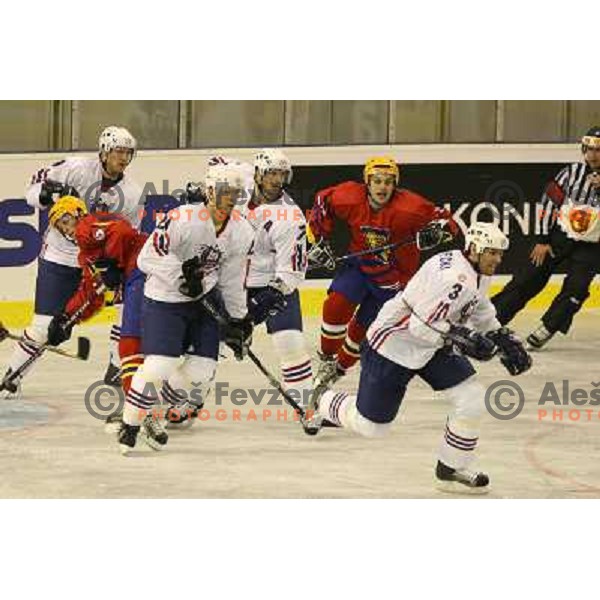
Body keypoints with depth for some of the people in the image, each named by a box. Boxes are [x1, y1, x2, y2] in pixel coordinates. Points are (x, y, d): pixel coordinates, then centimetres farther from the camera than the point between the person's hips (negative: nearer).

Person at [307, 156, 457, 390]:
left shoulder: (409, 207, -27)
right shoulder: (350, 197, -18)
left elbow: (445, 220, -20)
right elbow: (323, 202, 1)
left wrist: (437, 230, -43)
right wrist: (318, 240, -1)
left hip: (393, 277, -2)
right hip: (359, 265, 2)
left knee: (362, 326, 5)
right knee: (335, 305, -18)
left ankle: (340, 367, 30)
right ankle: (327, 359, 4)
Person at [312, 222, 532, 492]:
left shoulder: (479, 273, -1)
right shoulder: (452, 277, -32)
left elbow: (479, 309, 19)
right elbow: (422, 325, -33)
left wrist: (502, 338, 9)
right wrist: (464, 340, -33)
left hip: (433, 347, 9)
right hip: (393, 345, -9)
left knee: (472, 399, -6)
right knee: (371, 425, 4)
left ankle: (450, 469, 11)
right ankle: (322, 402, 35)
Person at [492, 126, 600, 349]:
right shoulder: (572, 172, -6)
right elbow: (549, 203, 0)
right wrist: (542, 240, -2)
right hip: (558, 237, 1)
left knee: (575, 288, -17)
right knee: (527, 279, -1)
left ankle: (547, 328, -5)